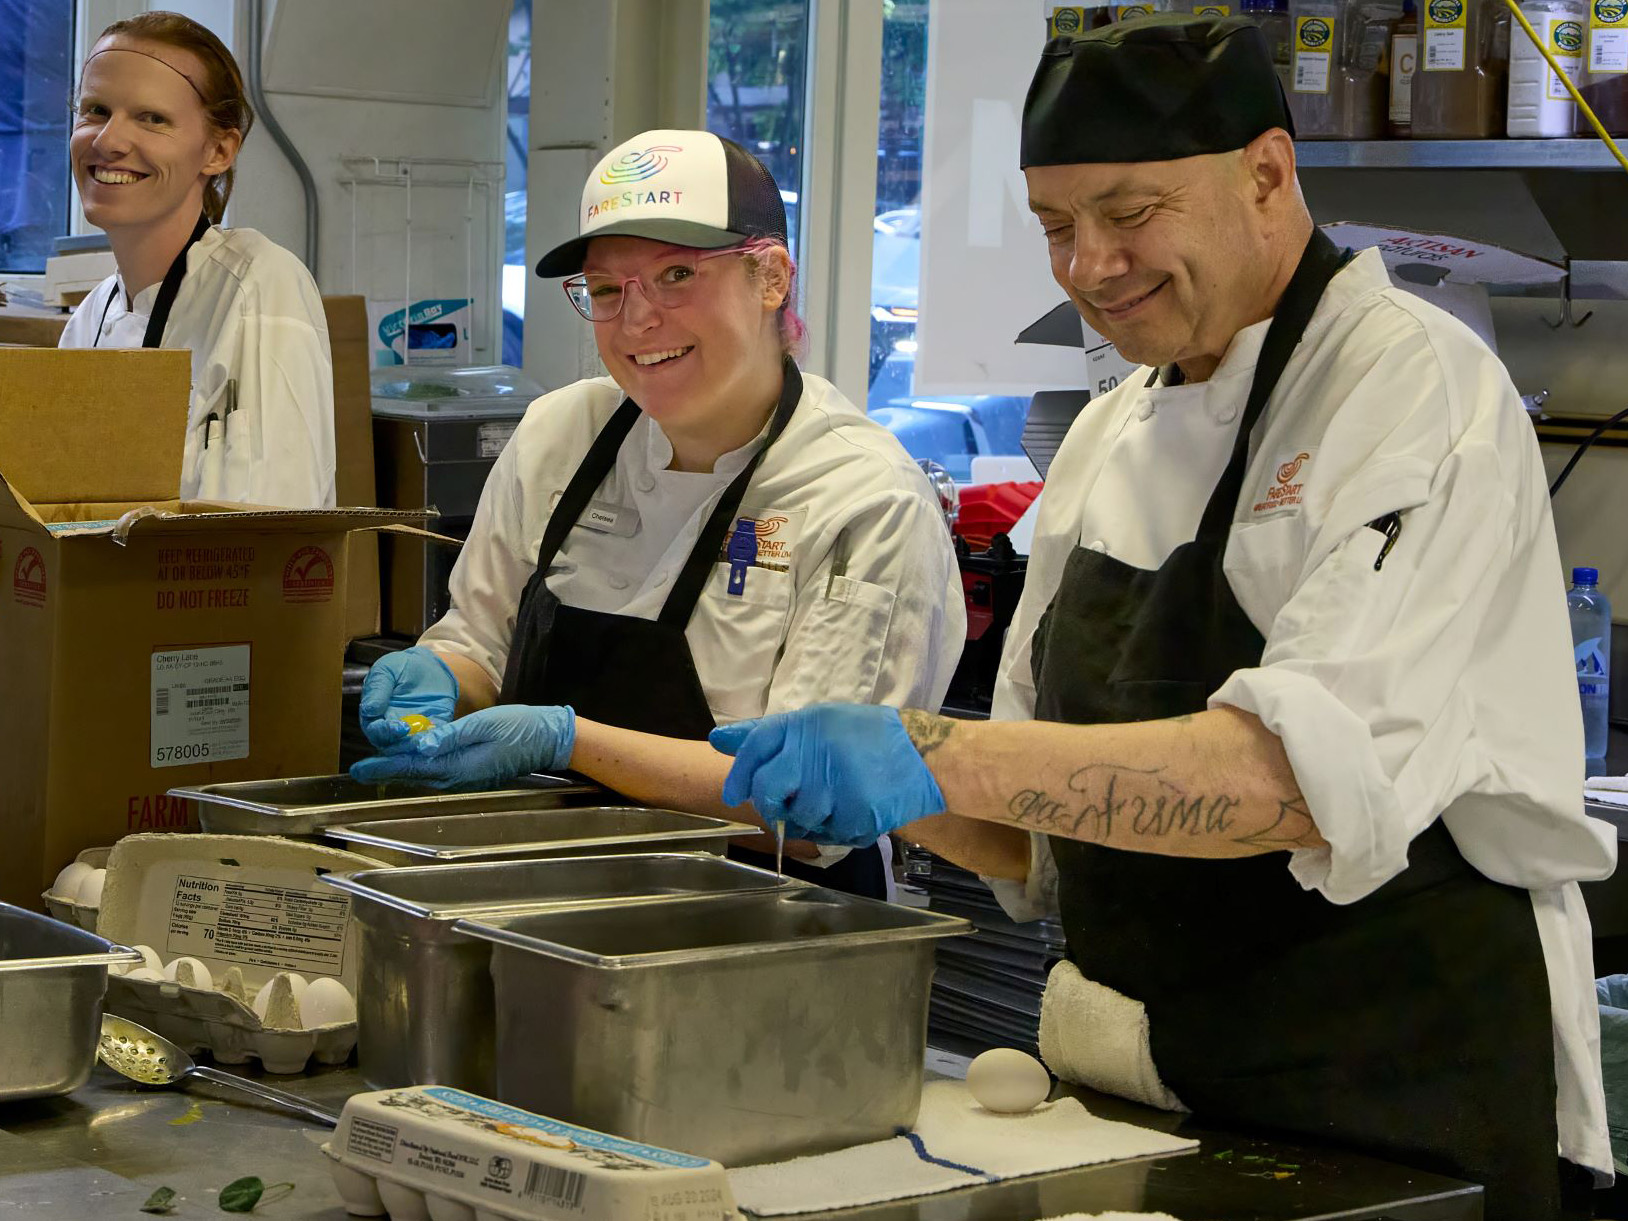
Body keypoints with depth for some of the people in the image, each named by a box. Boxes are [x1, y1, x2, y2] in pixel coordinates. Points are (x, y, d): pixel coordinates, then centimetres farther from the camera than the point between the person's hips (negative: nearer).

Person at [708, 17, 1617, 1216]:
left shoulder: (1415, 388, -14)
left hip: (1398, 1116, -7)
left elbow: (1316, 774, -29)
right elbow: (1040, 839, 14)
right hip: (1157, 1105, 7)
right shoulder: (1110, 437, 11)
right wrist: (879, 790, -7)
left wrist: (941, 758, -36)